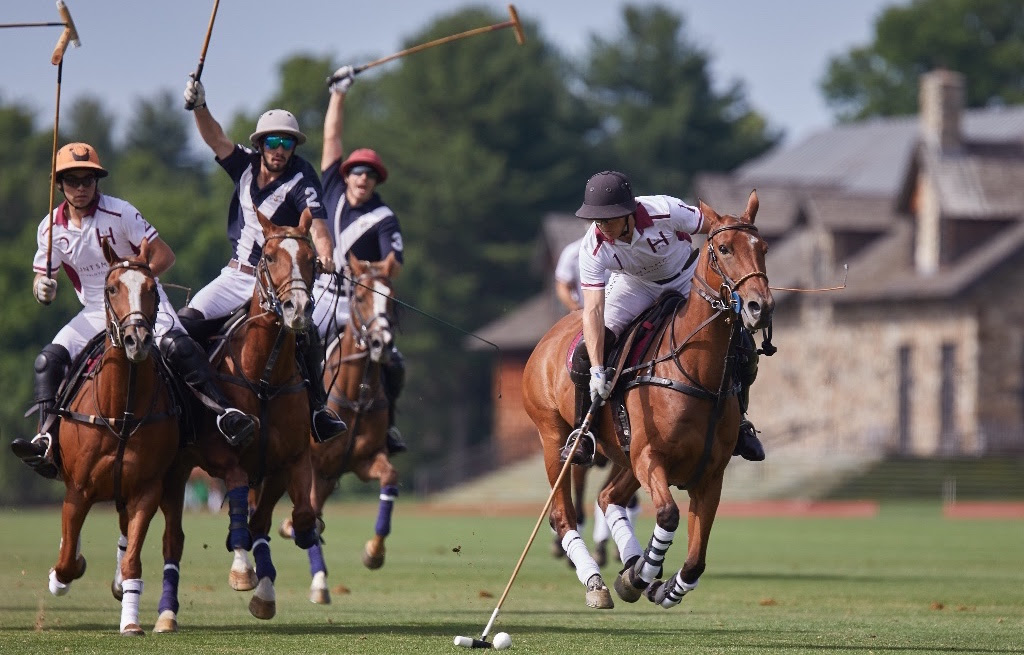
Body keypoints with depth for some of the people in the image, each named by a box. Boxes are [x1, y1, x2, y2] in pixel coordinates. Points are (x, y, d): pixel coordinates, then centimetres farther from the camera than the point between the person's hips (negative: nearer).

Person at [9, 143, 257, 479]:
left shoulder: (119, 212, -11)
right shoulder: (51, 228, 0)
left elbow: (164, 255, -11)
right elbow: (41, 279, 9)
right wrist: (43, 289, -16)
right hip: (96, 314, 4)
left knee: (175, 344, -31)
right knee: (49, 359, -17)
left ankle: (224, 411, -34)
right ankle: (47, 440, -21)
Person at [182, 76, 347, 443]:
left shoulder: (300, 181, -10)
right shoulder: (246, 166, 3)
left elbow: (315, 220, -25)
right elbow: (215, 138, -9)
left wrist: (324, 254, -45)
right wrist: (198, 107, -29)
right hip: (237, 274, 4)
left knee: (305, 332, -24)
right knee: (185, 322, -13)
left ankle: (318, 407, -10)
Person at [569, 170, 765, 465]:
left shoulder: (665, 211, -36)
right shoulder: (593, 248, -31)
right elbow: (593, 310, -35)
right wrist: (597, 370, -44)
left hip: (685, 278, 0)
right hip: (635, 286, 0)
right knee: (589, 347, -21)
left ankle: (737, 421, 9)